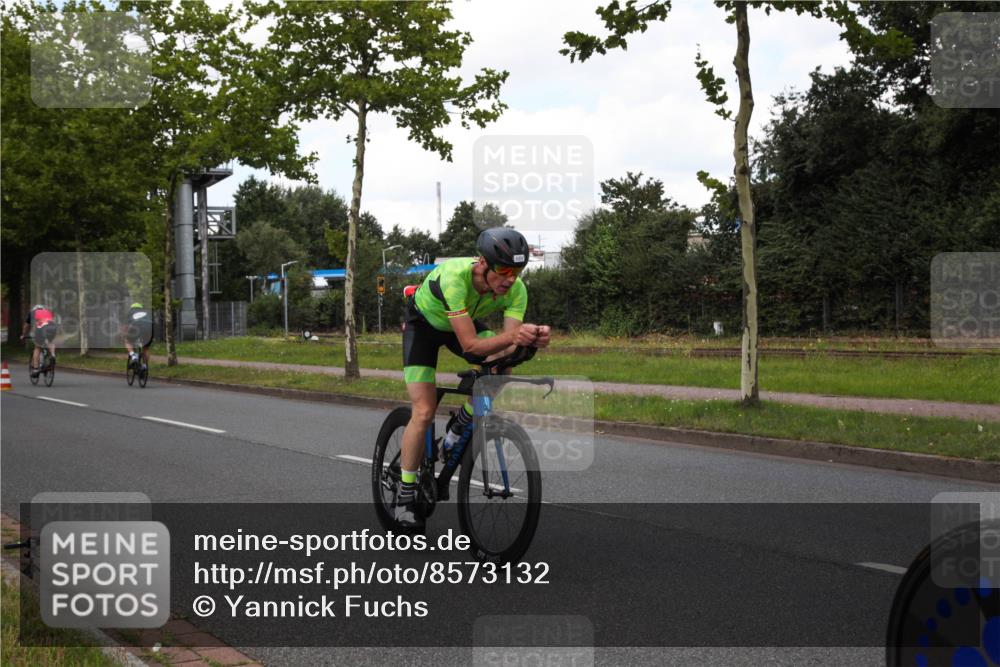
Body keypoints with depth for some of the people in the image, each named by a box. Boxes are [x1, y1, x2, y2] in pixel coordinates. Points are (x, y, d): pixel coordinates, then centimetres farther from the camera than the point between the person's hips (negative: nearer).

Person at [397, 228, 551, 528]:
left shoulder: (516, 290, -27)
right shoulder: (454, 276, -42)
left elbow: (507, 347, -31)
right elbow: (470, 345, -44)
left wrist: (530, 339, -53)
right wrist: (513, 336, -60)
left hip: (467, 322, 5)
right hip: (424, 322, -4)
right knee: (424, 413, -15)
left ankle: (454, 437, -1)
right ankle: (405, 497, 0)